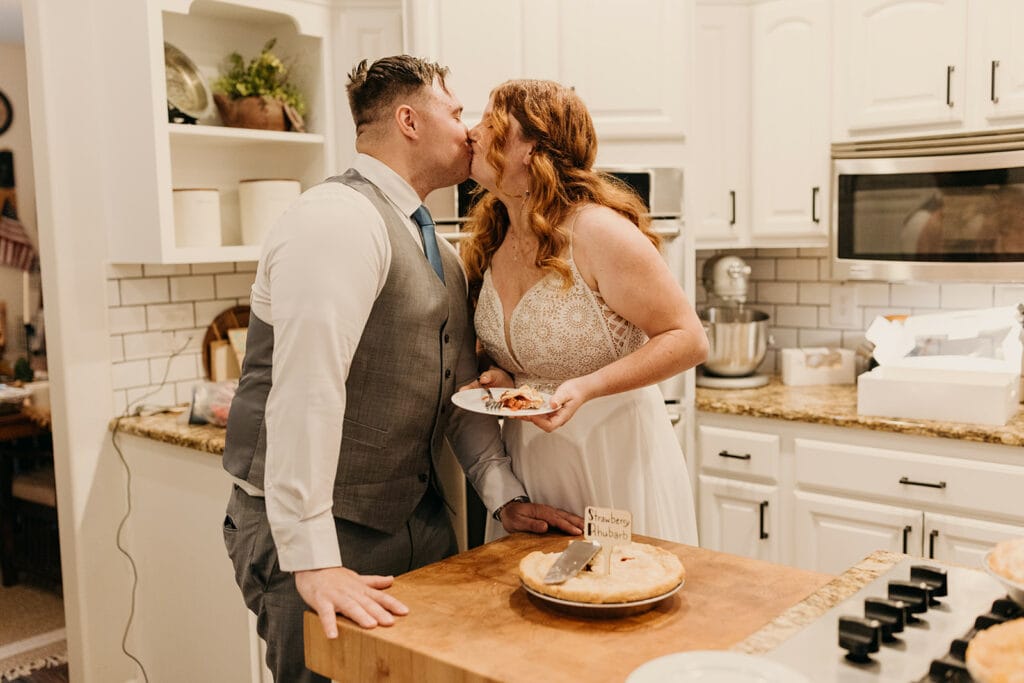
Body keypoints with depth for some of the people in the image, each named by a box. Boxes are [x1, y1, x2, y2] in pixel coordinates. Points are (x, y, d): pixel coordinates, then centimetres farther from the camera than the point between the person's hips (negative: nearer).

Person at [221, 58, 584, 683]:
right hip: (325, 530, -8)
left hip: (417, 517, 9)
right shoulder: (340, 221, -18)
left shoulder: (440, 252, 13)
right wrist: (314, 563, -29)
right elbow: (306, 394, -27)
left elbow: (461, 388, 13)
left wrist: (506, 497, 2)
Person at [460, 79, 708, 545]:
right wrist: (500, 377, -4)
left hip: (615, 459, -6)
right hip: (528, 459, 6)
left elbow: (688, 340, -16)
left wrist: (586, 387, -26)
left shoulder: (597, 231, -19)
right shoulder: (491, 242, 2)